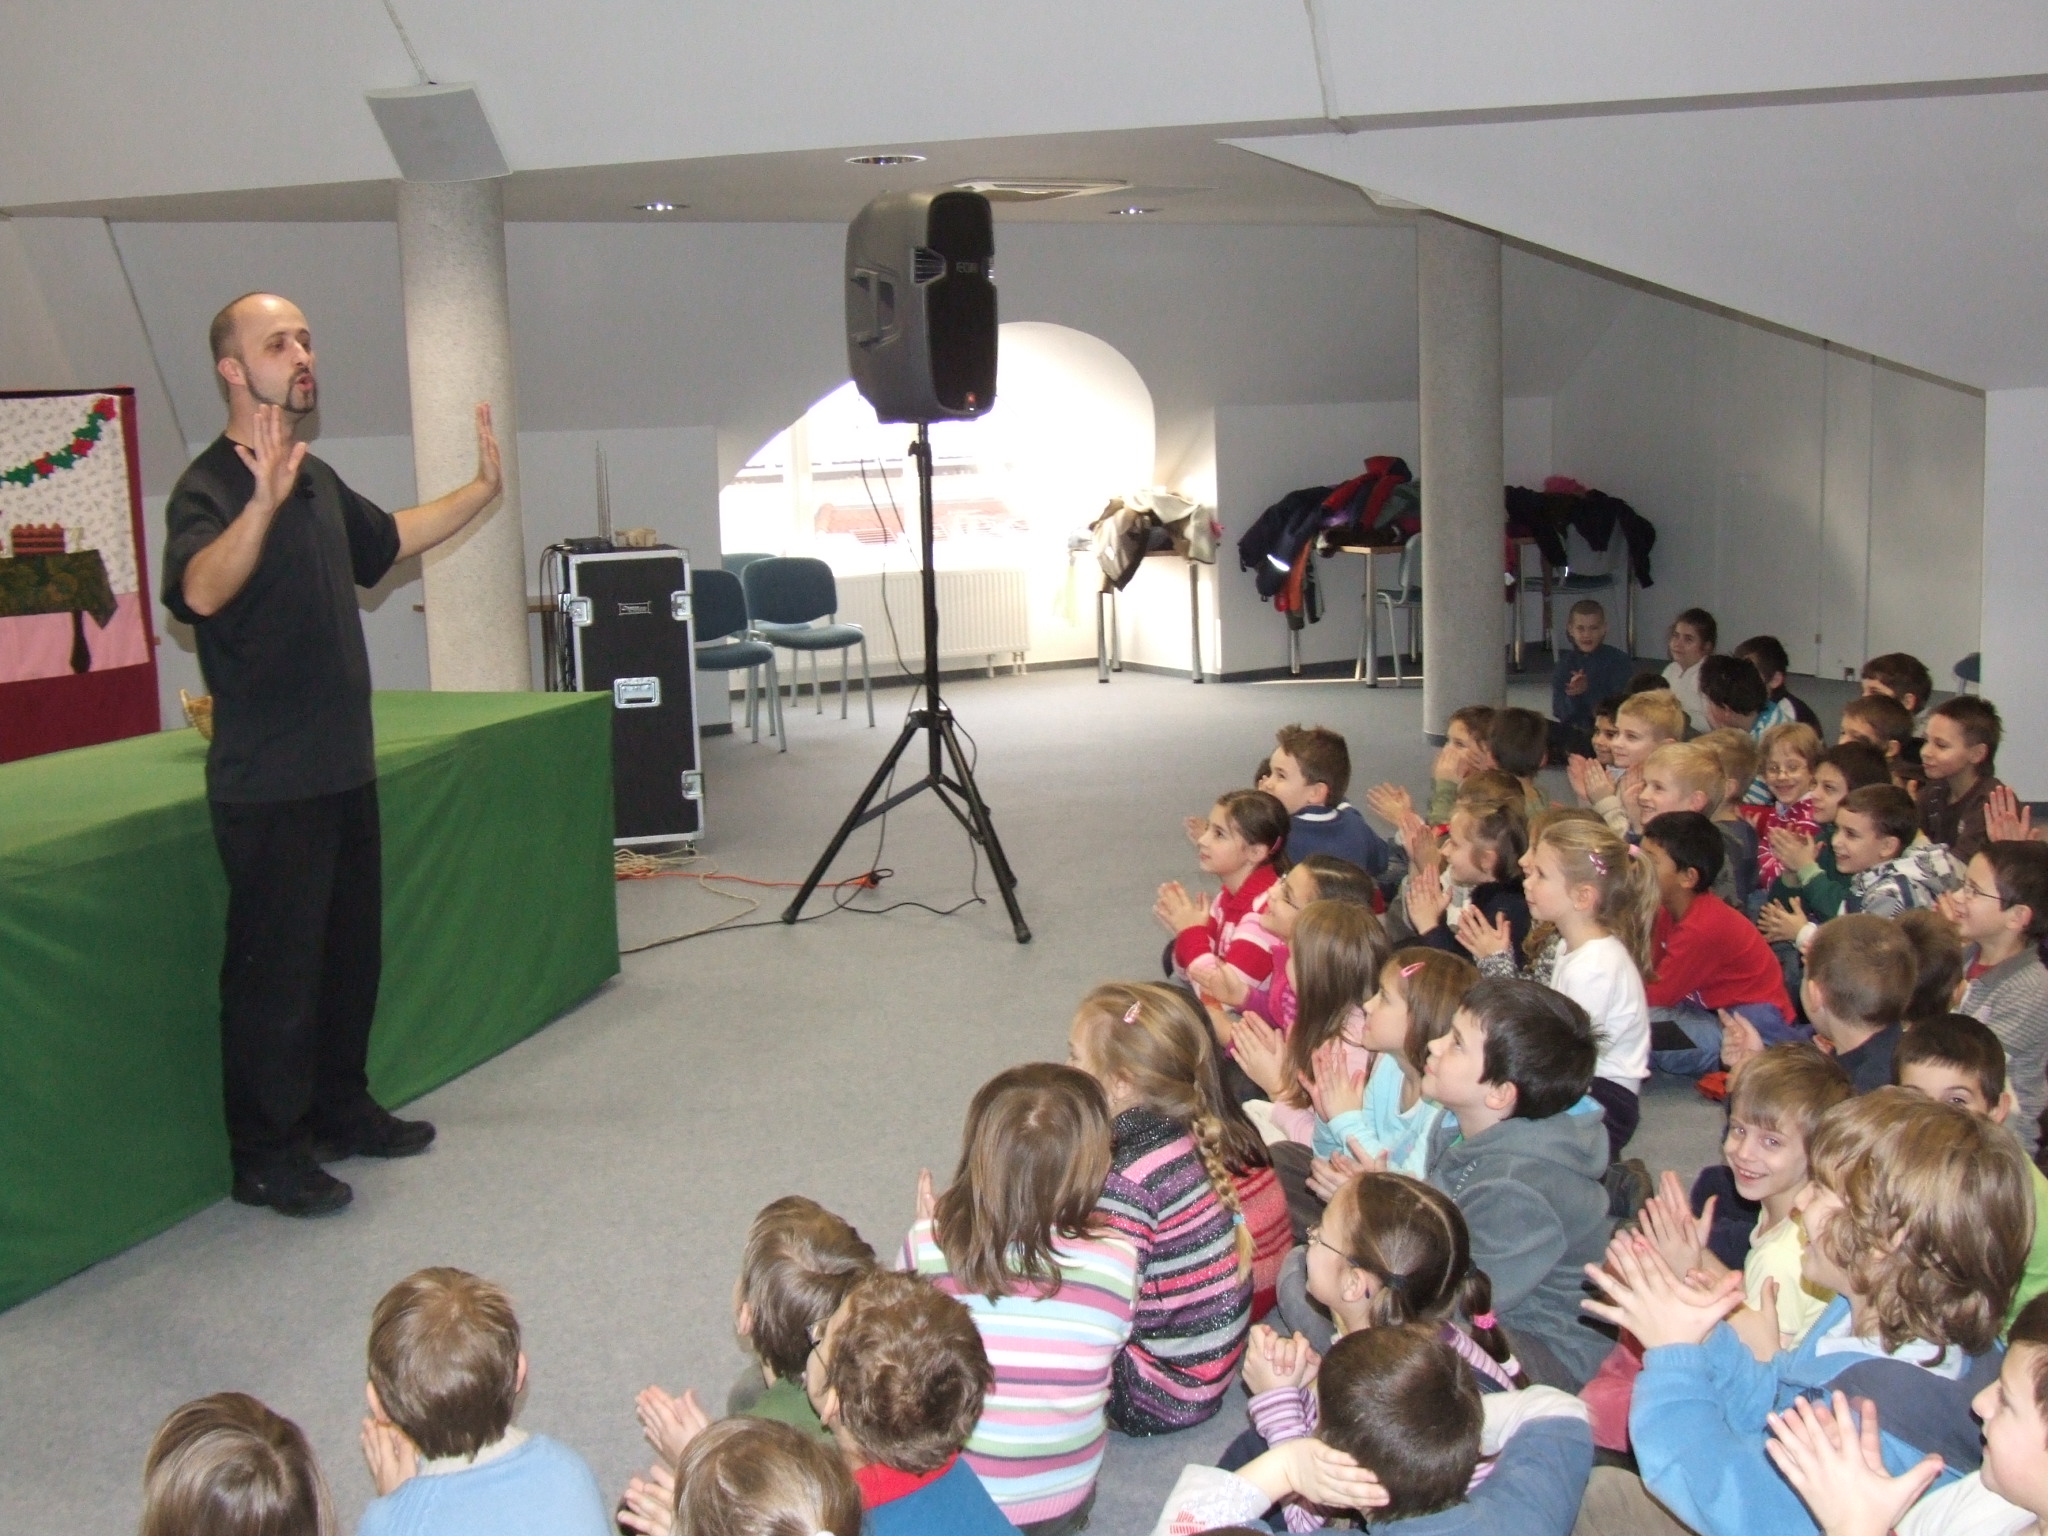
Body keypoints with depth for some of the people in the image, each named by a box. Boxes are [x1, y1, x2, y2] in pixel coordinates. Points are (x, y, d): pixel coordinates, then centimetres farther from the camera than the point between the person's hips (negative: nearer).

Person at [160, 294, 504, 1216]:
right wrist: (263, 502, -50)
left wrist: (481, 491, 26)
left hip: (342, 766, 9)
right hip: (267, 783, -9)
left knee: (351, 950, 17)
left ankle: (340, 1112, 32)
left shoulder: (318, 480, 12)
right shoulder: (210, 486, -16)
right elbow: (199, 591, -36)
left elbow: (386, 541, 31)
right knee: (275, 967, -1)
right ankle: (265, 1155, 11)